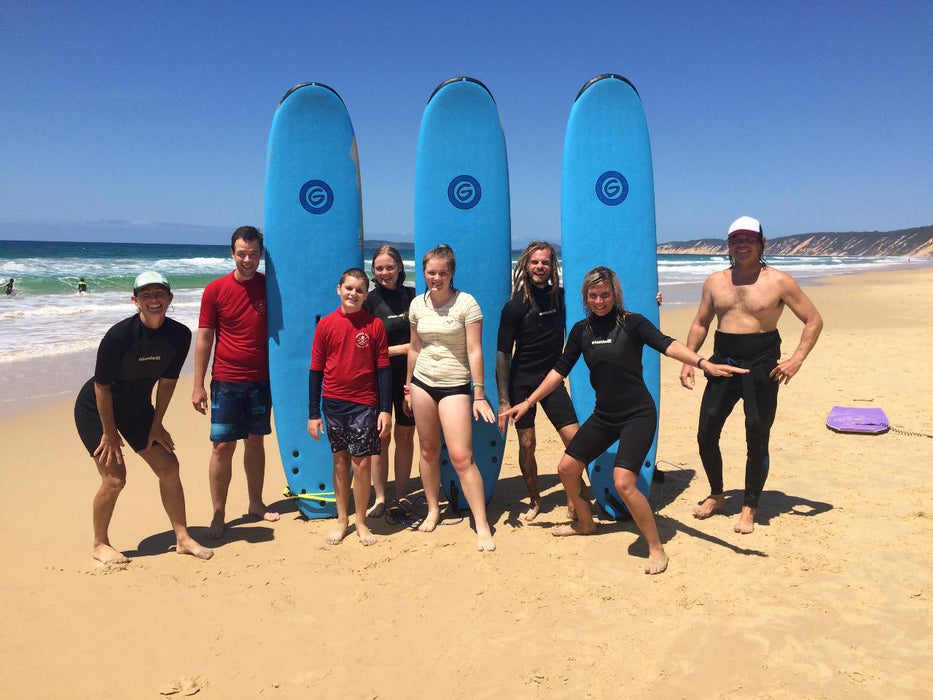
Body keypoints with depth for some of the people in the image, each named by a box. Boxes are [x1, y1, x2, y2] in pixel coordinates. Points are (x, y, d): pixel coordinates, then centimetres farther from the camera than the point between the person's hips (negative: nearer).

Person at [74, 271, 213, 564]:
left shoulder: (179, 335, -16)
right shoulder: (119, 335, -30)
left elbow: (167, 381, -4)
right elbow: (101, 386, -21)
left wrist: (156, 425, -1)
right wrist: (110, 433, -15)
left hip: (137, 408, 5)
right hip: (95, 410, -5)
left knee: (169, 466, 0)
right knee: (114, 478, -10)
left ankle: (183, 538, 11)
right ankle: (100, 545, 14)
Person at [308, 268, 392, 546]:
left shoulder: (375, 325, -2)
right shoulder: (326, 324, 1)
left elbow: (383, 369, 0)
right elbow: (316, 370, 4)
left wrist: (385, 409, -5)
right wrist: (313, 413, 2)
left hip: (364, 404, -1)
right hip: (333, 403, 2)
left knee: (362, 463, 0)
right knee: (340, 461, 11)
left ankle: (361, 522, 18)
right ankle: (342, 520, 25)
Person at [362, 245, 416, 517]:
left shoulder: (412, 296, 5)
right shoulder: (370, 301, -2)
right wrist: (404, 347, -12)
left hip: (409, 377, 2)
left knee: (405, 436, 8)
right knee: (380, 438, 4)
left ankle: (402, 495, 22)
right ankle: (380, 497, 16)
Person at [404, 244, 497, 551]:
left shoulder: (466, 303, -10)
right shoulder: (417, 304, 5)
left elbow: (475, 351, -11)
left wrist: (479, 395, -13)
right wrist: (408, 386, 17)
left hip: (455, 386, -4)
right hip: (422, 382, 5)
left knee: (461, 457, -11)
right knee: (428, 450, 11)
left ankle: (482, 526, -3)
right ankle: (433, 510, 29)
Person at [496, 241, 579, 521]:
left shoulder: (561, 297, 1)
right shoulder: (515, 306, -11)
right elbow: (502, 354, -10)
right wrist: (503, 401, -15)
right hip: (522, 382, -3)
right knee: (527, 444, 0)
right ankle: (535, 501, 23)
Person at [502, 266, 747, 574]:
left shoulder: (632, 322, -10)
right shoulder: (581, 330, 4)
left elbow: (666, 344, -24)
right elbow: (560, 370, 10)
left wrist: (704, 363, -42)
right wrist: (528, 403, 11)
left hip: (638, 415, -6)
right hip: (604, 416, 6)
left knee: (623, 482, -20)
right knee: (566, 468, 9)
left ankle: (656, 549, 0)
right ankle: (585, 522, 37)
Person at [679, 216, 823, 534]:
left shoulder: (779, 282, -4)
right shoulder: (715, 281, 8)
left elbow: (814, 320, 0)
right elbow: (700, 324, 15)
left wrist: (797, 359, -11)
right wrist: (688, 361, 5)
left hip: (761, 367, -4)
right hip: (722, 364, 4)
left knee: (757, 441, 2)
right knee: (706, 435, 4)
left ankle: (749, 508, 19)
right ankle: (716, 496, 27)